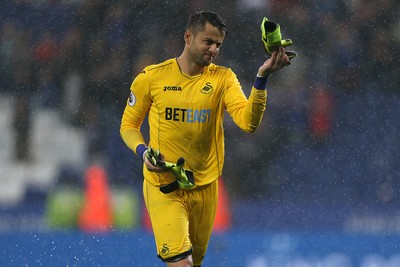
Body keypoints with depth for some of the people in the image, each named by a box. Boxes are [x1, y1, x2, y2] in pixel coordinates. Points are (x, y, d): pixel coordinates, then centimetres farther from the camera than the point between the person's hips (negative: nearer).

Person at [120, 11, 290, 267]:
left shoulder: (223, 78, -1)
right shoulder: (151, 77, -3)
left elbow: (249, 122, -16)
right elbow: (129, 124, 9)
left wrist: (261, 78, -27)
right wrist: (143, 151, -11)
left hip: (205, 187, 3)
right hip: (162, 186, -3)